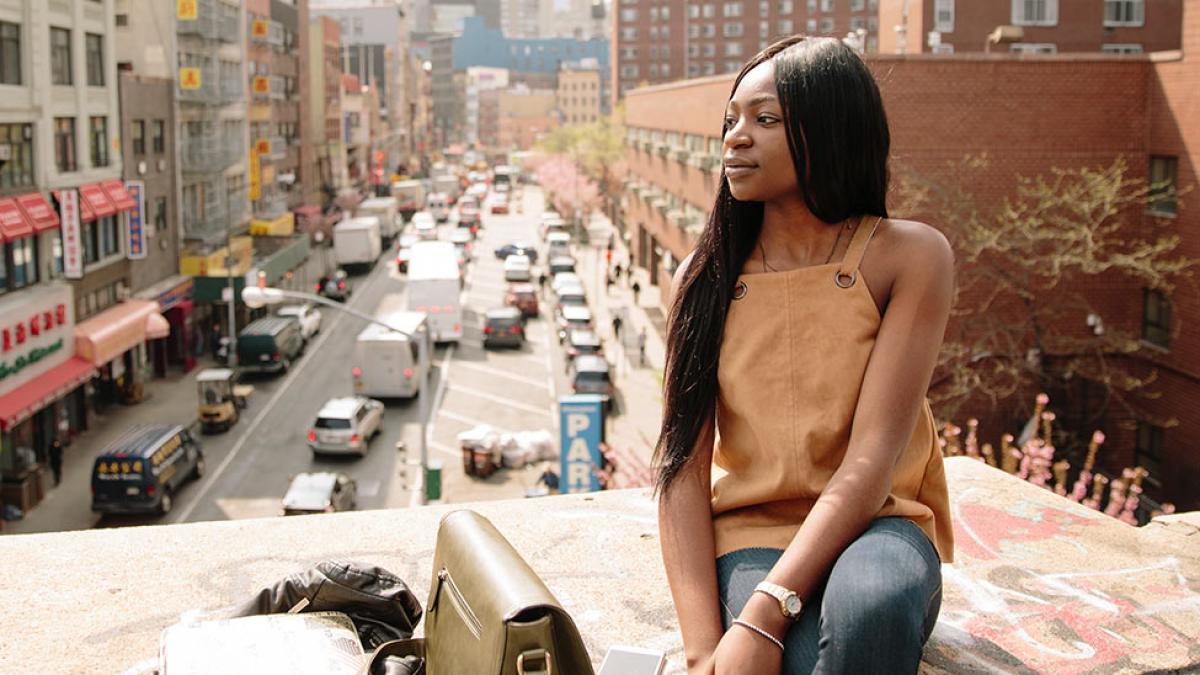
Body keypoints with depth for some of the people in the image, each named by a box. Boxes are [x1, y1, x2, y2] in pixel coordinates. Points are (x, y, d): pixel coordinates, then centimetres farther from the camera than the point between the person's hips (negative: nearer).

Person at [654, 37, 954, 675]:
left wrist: (763, 617, -25)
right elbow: (682, 466, -5)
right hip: (748, 532, 1)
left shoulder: (911, 256, -5)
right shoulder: (704, 276, 2)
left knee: (870, 605, -36)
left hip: (874, 525, 0)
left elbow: (872, 460, -14)